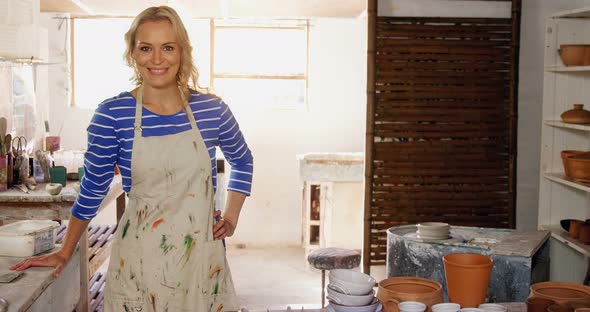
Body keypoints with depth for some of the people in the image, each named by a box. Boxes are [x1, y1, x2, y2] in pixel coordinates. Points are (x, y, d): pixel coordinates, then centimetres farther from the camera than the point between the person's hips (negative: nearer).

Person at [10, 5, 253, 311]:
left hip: (202, 251, 2)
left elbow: (242, 162, 16)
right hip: (139, 257, -2)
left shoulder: (212, 110, -2)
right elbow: (92, 188, 4)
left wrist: (231, 218, 8)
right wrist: (65, 253, 9)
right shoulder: (112, 114, -7)